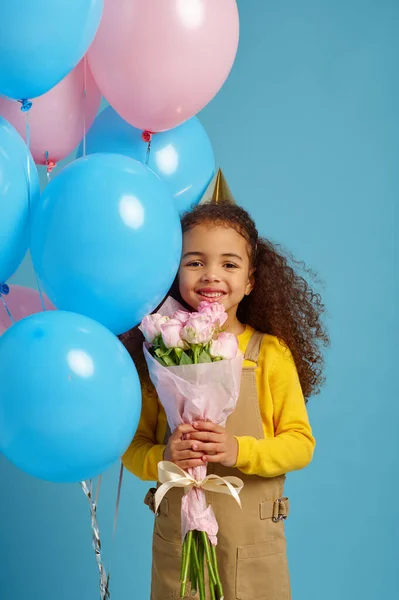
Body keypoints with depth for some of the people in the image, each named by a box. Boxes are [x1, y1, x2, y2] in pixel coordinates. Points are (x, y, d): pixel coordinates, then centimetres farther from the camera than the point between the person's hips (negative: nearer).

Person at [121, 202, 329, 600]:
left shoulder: (270, 352, -6)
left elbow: (301, 443, -5)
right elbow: (134, 446, 1)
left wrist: (239, 451, -21)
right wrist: (163, 457, -20)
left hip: (254, 541, -1)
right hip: (176, 537, 1)